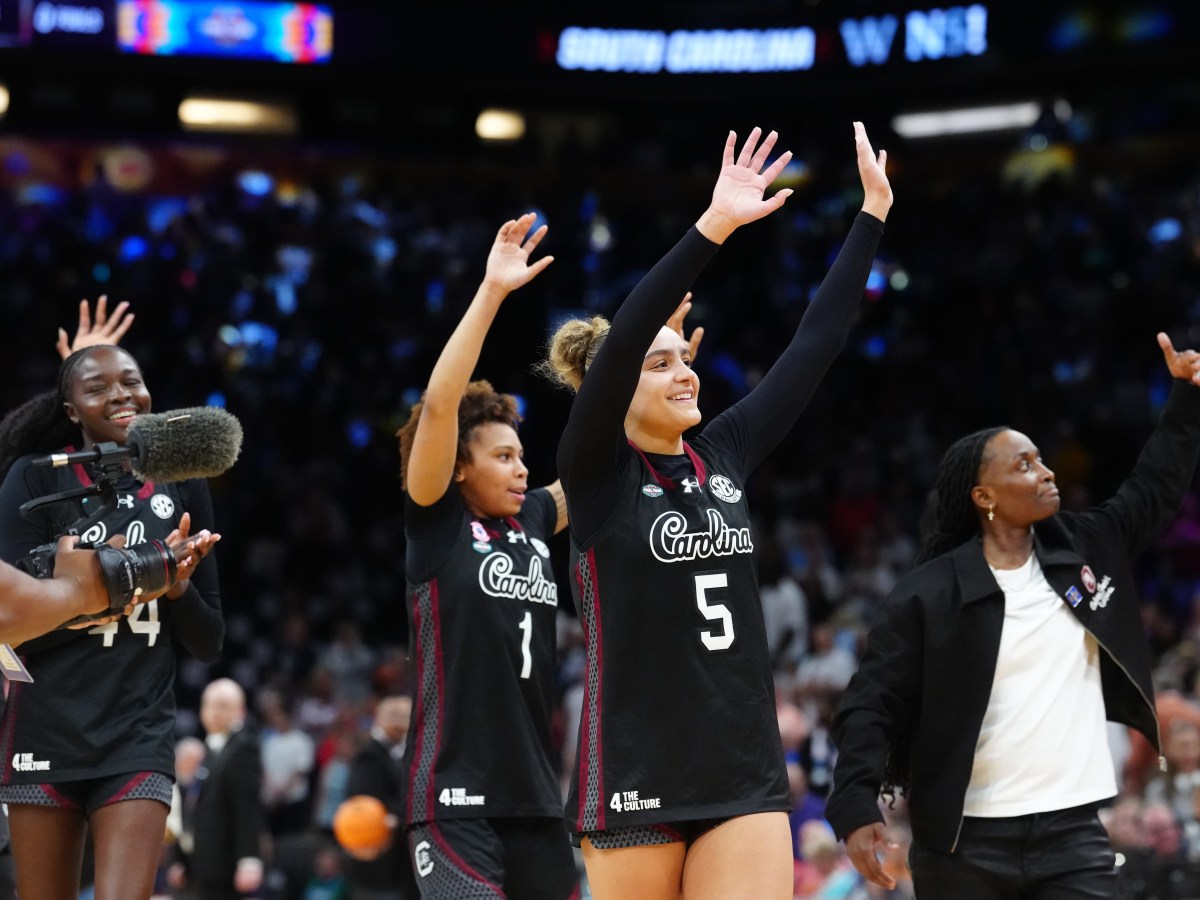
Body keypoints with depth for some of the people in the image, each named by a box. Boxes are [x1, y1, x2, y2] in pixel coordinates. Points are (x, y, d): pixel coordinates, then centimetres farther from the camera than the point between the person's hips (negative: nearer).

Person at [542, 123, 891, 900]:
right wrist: (711, 229, -29)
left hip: (746, 774, 4)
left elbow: (817, 342, 9)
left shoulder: (726, 456, 9)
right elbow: (621, 340, -21)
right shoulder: (597, 475, -5)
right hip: (635, 778, -4)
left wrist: (874, 211, 5)